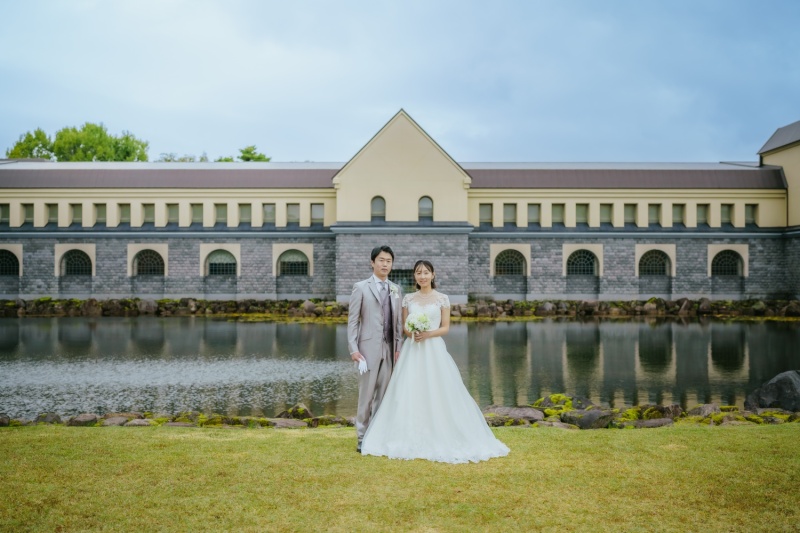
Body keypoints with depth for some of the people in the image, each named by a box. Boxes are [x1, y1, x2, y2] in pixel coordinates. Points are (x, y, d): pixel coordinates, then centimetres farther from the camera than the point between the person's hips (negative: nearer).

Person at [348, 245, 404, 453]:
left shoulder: (396, 290, 12)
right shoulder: (360, 287, 0)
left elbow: (398, 321, 12)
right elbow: (352, 321, -3)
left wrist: (398, 347, 3)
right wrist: (353, 349, -10)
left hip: (389, 350, 4)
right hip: (368, 348, -4)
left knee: (383, 394, 7)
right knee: (366, 394, -2)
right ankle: (363, 438, 5)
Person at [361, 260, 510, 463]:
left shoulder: (442, 299, 1)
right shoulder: (408, 299, 8)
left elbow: (446, 328, 0)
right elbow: (404, 327, 9)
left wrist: (429, 334, -16)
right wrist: (411, 333, -13)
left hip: (434, 350, -2)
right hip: (412, 351, 2)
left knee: (438, 393, -4)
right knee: (409, 393, -1)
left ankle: (441, 439, 6)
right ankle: (412, 439, 7)